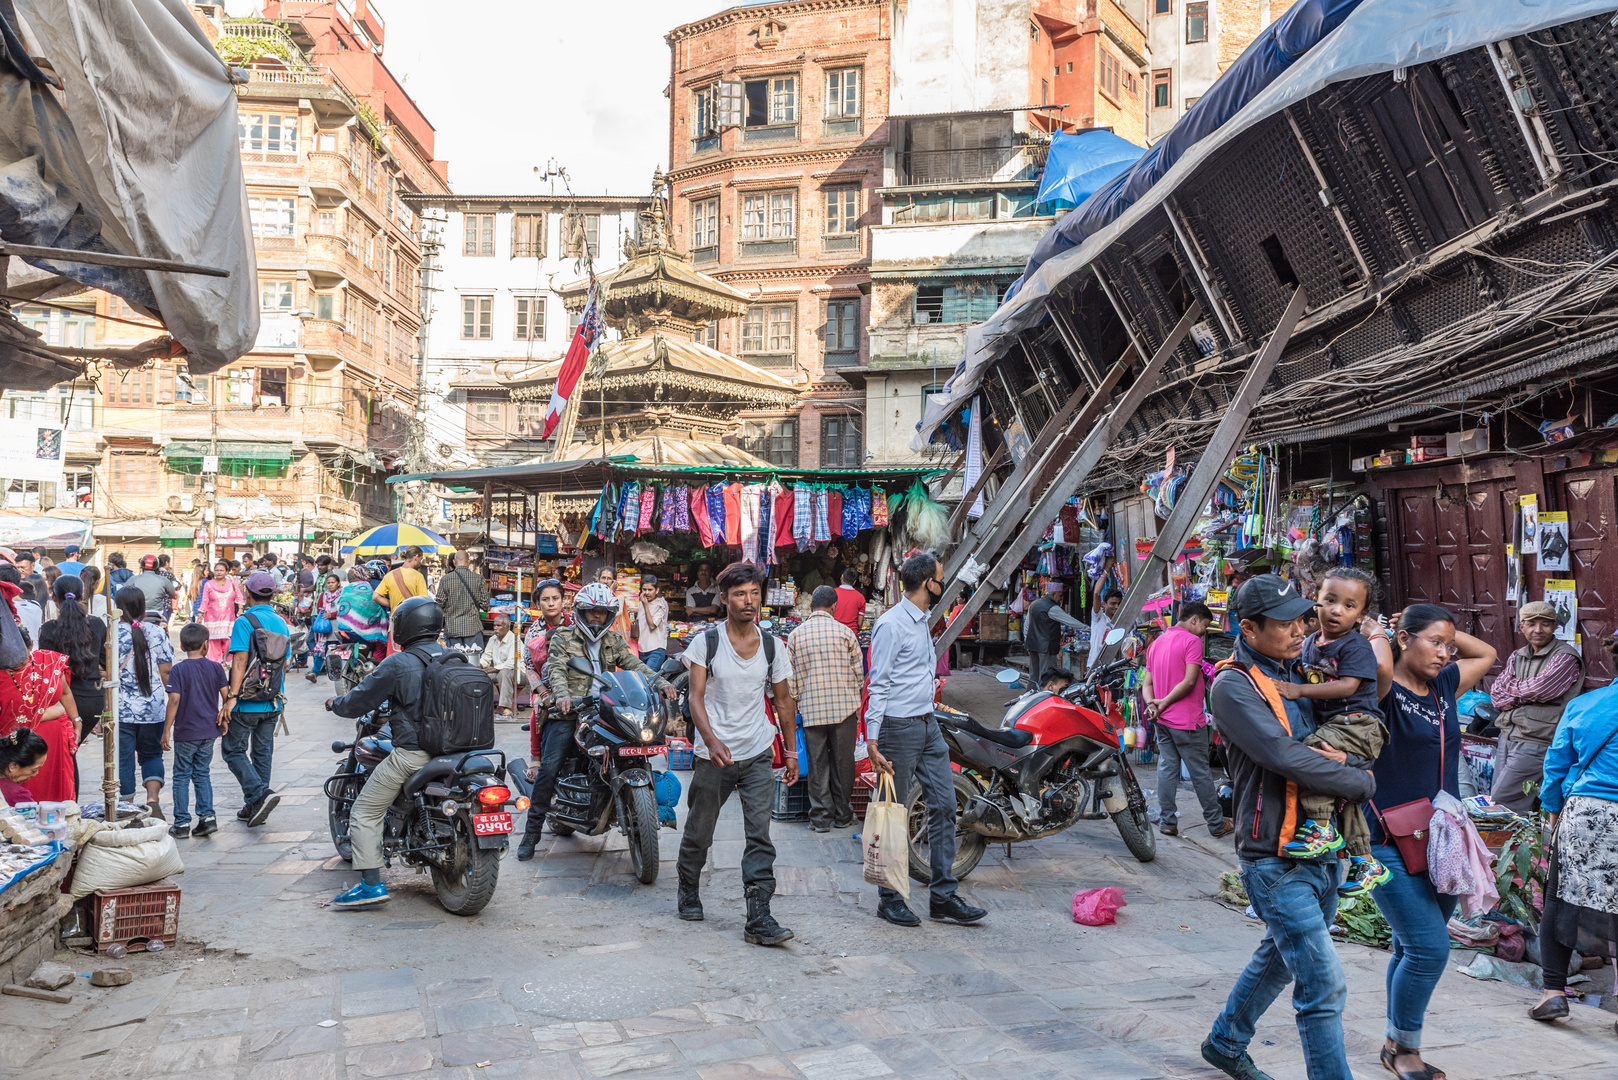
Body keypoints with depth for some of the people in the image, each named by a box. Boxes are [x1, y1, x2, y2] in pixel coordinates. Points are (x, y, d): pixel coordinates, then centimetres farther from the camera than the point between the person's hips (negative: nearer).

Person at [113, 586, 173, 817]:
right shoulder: (157, 632, -2)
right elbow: (166, 672, 1)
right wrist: (172, 700, 13)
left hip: (121, 709, -2)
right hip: (153, 708, 2)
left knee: (124, 759, 7)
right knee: (151, 754, 16)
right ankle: (153, 800, -3)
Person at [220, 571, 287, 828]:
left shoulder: (244, 622, -13)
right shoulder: (281, 623, 6)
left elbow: (240, 661, -20)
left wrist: (231, 697, -22)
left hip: (247, 702, -6)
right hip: (273, 703, 6)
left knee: (233, 750, 7)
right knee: (263, 752, 14)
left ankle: (260, 794, -11)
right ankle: (254, 807, 20)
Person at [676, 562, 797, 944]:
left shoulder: (772, 646, 4)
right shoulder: (707, 641, -4)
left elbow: (784, 701, 13)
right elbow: (695, 697, -6)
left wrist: (791, 751, 12)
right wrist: (712, 741, -20)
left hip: (758, 755, 2)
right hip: (713, 754, -1)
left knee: (760, 836, -6)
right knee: (699, 832, 12)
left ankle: (759, 919, -6)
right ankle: (688, 892, 37)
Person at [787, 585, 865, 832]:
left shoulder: (796, 635, 2)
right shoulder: (845, 632, 0)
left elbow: (790, 678, 4)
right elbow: (858, 672, 4)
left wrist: (796, 703, 16)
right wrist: (855, 702, 17)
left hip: (811, 709, 1)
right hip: (845, 707, 0)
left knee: (817, 764, 7)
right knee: (843, 761, 9)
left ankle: (821, 818, 10)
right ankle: (842, 815, 18)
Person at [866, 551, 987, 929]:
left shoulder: (922, 622, 16)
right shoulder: (891, 624, -13)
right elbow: (879, 685, -16)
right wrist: (872, 741, -20)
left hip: (929, 726, 9)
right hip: (899, 728, -9)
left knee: (944, 805, 5)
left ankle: (943, 896, 12)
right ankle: (889, 899, 12)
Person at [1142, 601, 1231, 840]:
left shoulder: (1157, 643, 14)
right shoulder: (1192, 641, -11)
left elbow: (1147, 682, 9)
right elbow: (1189, 681, -19)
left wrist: (1152, 704, -6)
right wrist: (1163, 703, -14)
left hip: (1163, 720, 7)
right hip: (1188, 720, -7)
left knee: (1167, 769, 9)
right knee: (1201, 772, 3)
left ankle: (1167, 822, 10)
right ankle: (1217, 824, 13)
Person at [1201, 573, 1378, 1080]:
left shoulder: (1301, 670, 9)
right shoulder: (1233, 686, -15)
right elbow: (1286, 757, -25)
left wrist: (1341, 751, -9)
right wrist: (1362, 782, -13)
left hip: (1320, 846, 8)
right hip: (1276, 858, -8)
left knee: (1279, 957, 23)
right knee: (1323, 984, -7)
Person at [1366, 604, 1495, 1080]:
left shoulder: (1444, 686, 10)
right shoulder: (1384, 693, -12)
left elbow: (1487, 653, 26)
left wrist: (1447, 632, 11)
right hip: (1391, 846, -7)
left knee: (1413, 949, 14)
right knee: (1429, 947, -8)